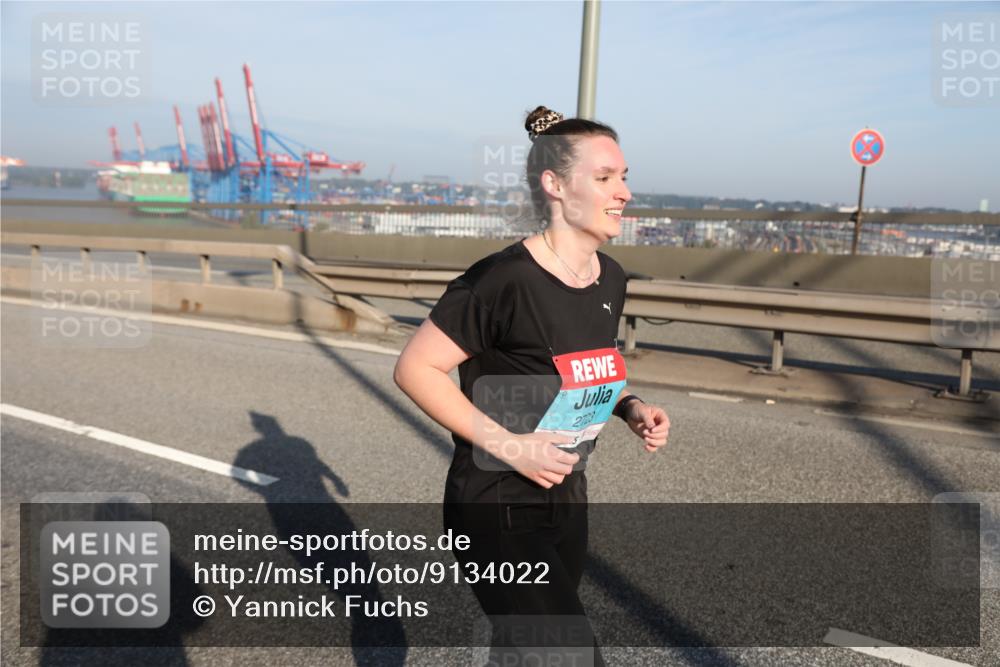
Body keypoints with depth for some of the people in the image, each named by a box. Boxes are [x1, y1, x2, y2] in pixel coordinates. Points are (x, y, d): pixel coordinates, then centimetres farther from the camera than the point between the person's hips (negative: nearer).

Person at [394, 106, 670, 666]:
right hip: (498, 507, -7)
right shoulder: (503, 280, -24)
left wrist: (629, 406, -4)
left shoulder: (611, 280, 1)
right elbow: (415, 369, -19)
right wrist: (508, 445, -24)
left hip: (567, 497, 8)